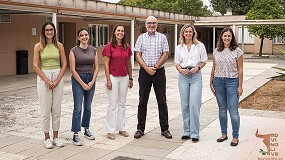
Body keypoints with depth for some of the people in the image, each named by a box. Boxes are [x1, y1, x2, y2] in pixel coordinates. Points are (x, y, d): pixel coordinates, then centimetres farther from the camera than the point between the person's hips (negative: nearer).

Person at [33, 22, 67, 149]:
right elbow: (36, 65, -5)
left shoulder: (59, 46, 5)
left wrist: (57, 80, -8)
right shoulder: (39, 46, 0)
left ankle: (56, 137, 17)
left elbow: (64, 64, 3)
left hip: (58, 77, 2)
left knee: (57, 109, 7)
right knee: (45, 110, 2)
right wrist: (47, 80, -11)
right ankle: (47, 138, 13)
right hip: (43, 77, -2)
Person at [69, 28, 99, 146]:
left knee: (88, 107, 12)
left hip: (91, 79, 4)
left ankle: (86, 130, 25)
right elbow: (73, 69, -8)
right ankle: (75, 135, -2)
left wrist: (92, 82, -6)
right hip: (78, 80, -4)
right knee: (78, 108, -5)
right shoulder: (74, 51, -5)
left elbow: (96, 68, 6)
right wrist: (83, 84, -11)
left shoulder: (93, 50, 7)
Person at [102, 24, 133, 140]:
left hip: (124, 78, 5)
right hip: (113, 77, -5)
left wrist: (130, 78, 12)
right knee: (113, 104, -1)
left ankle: (121, 128, 21)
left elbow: (129, 64, 13)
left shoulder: (127, 47, 6)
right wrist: (108, 80, -13)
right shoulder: (109, 46, -7)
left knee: (122, 104, 11)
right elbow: (106, 64, -8)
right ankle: (111, 130, 8)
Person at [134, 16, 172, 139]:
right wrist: (147, 68, -12)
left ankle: (164, 129, 12)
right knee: (143, 101, 5)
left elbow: (165, 55, -1)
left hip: (159, 71, 0)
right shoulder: (141, 38, 7)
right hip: (144, 72, 1)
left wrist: (155, 67, -11)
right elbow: (138, 55, 1)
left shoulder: (162, 37, 5)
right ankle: (140, 129, 13)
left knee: (162, 101, 3)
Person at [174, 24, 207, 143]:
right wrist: (181, 70, -9)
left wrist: (197, 67, -10)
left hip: (196, 76, -2)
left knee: (194, 104, -9)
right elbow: (176, 63, 12)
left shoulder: (199, 46, 4)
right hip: (183, 76, 3)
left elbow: (204, 61, 9)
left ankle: (194, 133, -2)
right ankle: (186, 132, 16)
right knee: (185, 105, 5)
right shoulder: (179, 47, 10)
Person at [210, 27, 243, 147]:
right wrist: (211, 83, 10)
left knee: (233, 110, -5)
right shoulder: (216, 51, 9)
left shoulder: (237, 51, -2)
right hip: (218, 81, 4)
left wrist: (240, 86, -6)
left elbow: (240, 70, -3)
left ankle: (235, 137, 5)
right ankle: (224, 134, 21)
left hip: (232, 81, -4)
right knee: (222, 109, 10)